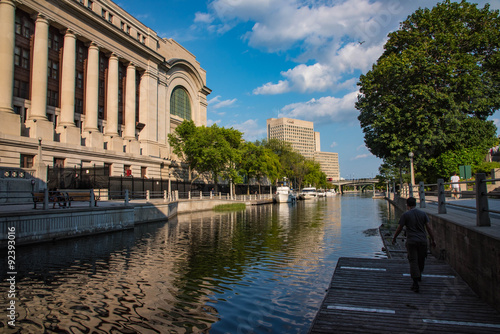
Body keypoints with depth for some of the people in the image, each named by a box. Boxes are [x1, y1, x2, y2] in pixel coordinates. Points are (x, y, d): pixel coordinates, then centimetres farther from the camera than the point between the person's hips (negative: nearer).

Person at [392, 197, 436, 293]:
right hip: (423, 240, 4)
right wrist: (432, 240, 11)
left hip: (411, 241, -4)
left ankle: (416, 283, -7)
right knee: (421, 260, 20)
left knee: (413, 261, -2)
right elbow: (428, 228, 3)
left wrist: (394, 238, 10)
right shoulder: (423, 213, 4)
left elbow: (399, 228, -4)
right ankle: (419, 276, 43)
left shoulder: (405, 215, -6)